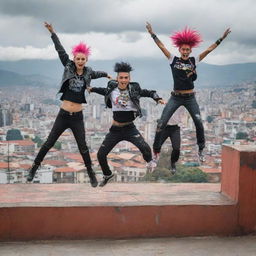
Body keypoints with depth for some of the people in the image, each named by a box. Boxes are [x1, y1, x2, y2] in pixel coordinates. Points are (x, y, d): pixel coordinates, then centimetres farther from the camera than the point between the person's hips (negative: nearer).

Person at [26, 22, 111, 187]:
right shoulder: (68, 66, -1)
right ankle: (34, 168, 20)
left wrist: (107, 75, 43)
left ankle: (91, 174, 19)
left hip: (77, 117, 1)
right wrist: (52, 33, -4)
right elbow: (60, 50, -2)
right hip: (63, 115, -1)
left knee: (83, 147, 6)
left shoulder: (88, 72, 3)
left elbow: (97, 73, 26)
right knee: (49, 143, 5)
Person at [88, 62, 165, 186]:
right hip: (115, 129, 2)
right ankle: (107, 175, 34)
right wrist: (92, 89, 18)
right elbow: (104, 91, 19)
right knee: (101, 154, 4)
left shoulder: (134, 89, -8)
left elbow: (148, 92, 4)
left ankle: (149, 161, 13)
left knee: (145, 147, -25)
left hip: (130, 128, -2)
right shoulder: (111, 89, -4)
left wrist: (157, 98, -10)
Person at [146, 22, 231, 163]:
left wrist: (222, 38, 2)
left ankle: (201, 150, 18)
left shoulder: (194, 61, 3)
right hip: (175, 97, -1)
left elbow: (208, 50, 3)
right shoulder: (173, 60, 1)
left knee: (199, 123, -1)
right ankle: (155, 151, 3)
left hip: (190, 98, 1)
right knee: (161, 123, -7)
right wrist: (152, 34, -4)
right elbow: (162, 47, -1)